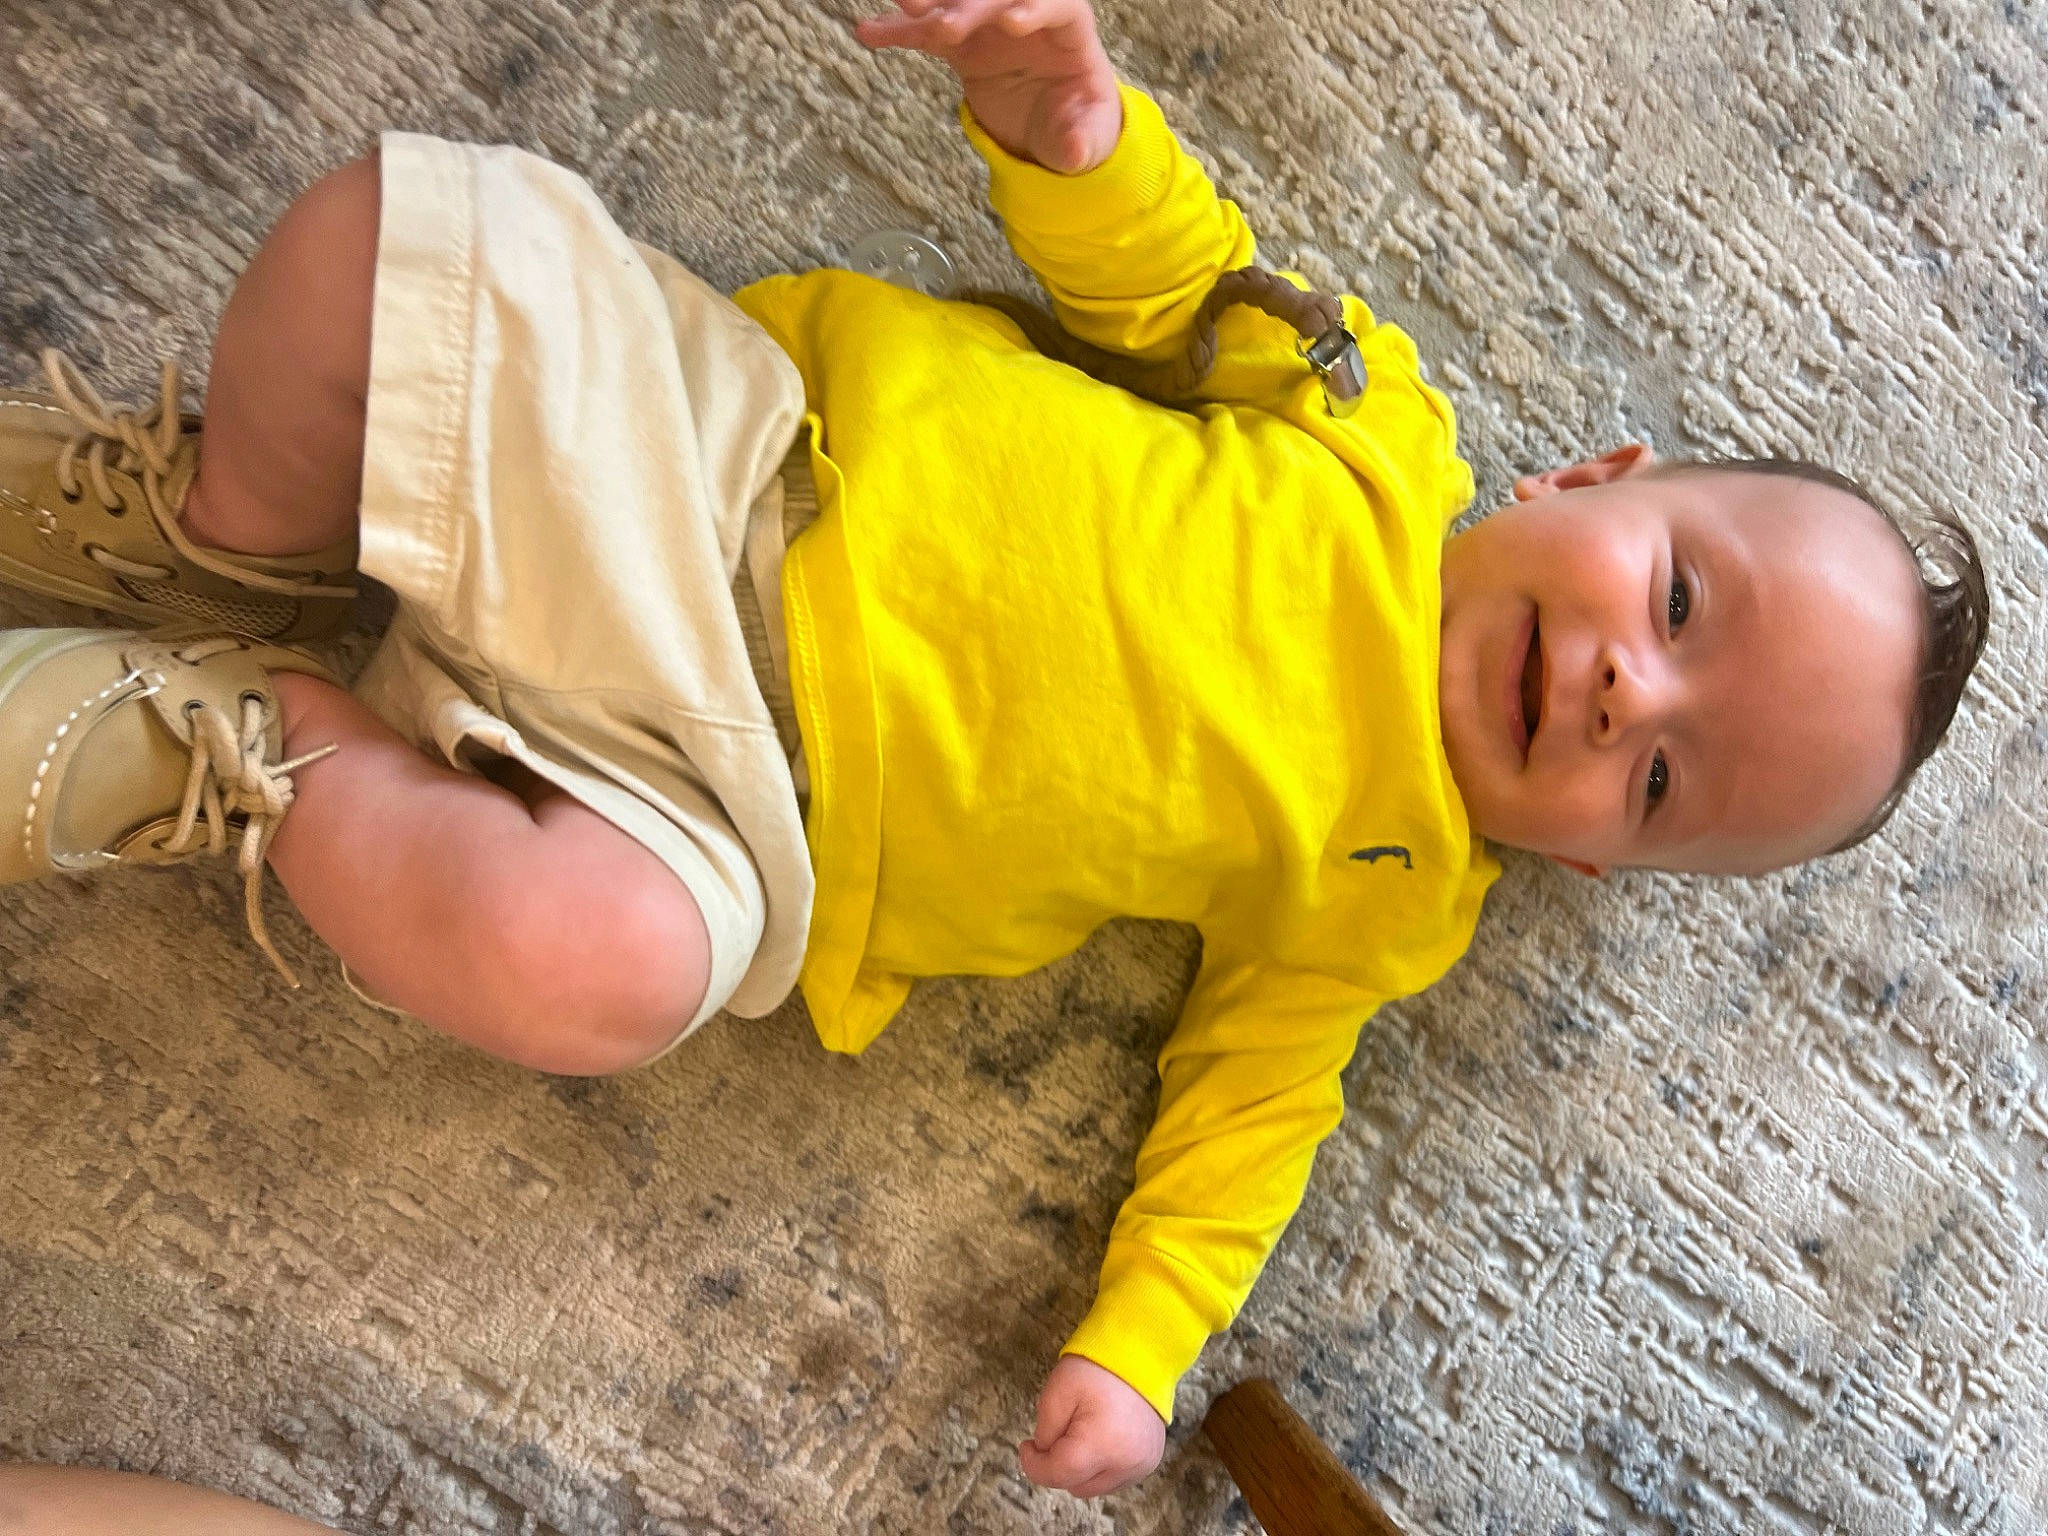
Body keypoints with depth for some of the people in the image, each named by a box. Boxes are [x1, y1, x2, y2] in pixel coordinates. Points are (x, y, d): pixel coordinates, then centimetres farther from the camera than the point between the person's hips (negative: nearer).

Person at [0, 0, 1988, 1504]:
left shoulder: (1387, 902, 0)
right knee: (388, 231, -20)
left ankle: (254, 742, -5)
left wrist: (1139, 1349, -12)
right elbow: (1171, 280, 7)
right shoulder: (1383, 440, 1)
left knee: (600, 961, -35)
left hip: (703, 765, -1)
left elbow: (1256, 1081, 3)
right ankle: (220, 530, 11)